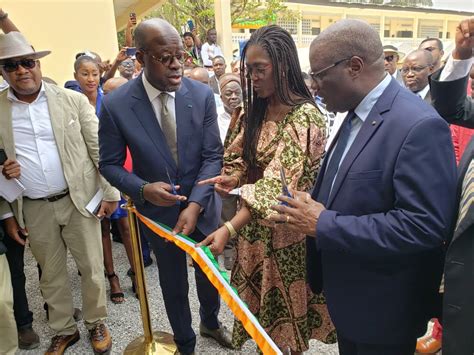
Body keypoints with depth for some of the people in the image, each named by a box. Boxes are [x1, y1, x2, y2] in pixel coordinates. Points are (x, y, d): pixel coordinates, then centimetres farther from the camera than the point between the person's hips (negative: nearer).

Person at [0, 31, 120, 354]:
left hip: (79, 200, -1)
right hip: (34, 210, 2)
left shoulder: (73, 100, -3)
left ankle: (97, 323, 33)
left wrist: (110, 192, -6)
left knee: (92, 269, 10)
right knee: (51, 274, 16)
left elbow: (100, 150, -3)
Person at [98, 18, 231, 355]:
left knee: (209, 272, 21)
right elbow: (110, 164, -7)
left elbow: (213, 156, -11)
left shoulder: (202, 94, -13)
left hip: (202, 205, 2)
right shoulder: (115, 105, -16)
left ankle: (211, 321, 55)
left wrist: (195, 205, -21)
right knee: (173, 282, 18)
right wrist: (143, 189, -25)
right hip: (158, 209, -1)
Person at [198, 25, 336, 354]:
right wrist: (232, 178, -11)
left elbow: (278, 183, -28)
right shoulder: (258, 109, 4)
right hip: (254, 221, 7)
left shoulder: (305, 116, -21)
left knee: (287, 297, 14)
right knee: (261, 293, 20)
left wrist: (229, 228, -35)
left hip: (286, 226, -6)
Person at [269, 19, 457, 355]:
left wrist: (324, 225, -27)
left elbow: (424, 225, -30)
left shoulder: (420, 126, -25)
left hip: (383, 308, -7)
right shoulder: (358, 113, 3)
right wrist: (311, 205, -6)